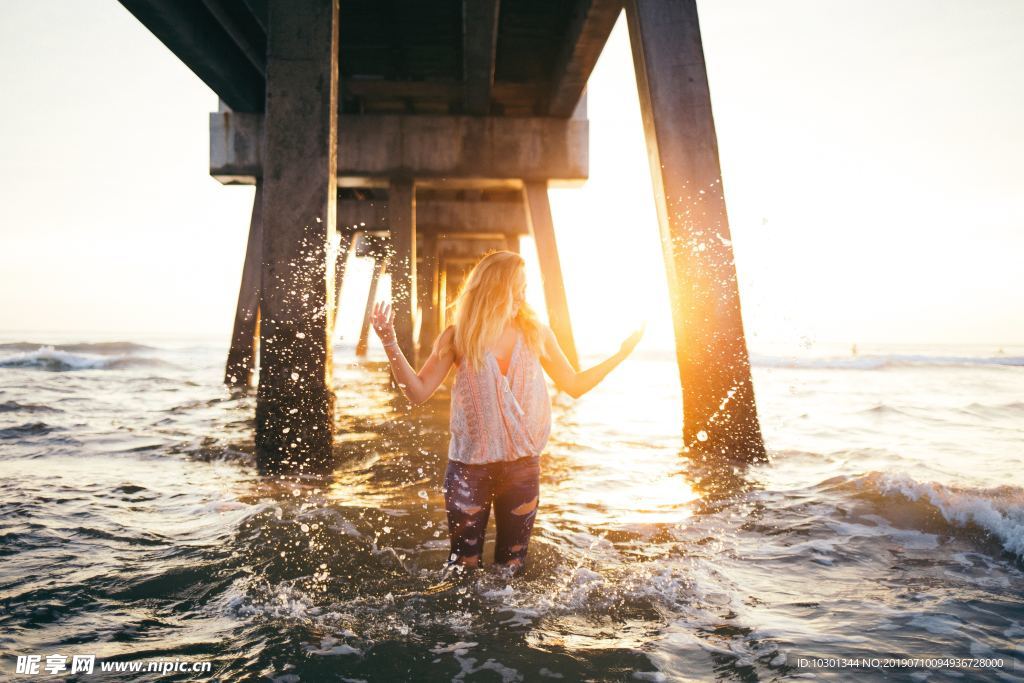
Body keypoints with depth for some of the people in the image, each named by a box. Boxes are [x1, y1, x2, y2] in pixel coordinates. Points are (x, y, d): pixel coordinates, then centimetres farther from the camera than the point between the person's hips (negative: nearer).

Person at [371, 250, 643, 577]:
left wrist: (622, 353, 5)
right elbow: (418, 391, -6)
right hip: (469, 463, -2)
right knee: (463, 564, 7)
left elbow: (575, 386, 9)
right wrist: (390, 343, -16)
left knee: (512, 563, 13)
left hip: (522, 464, 2)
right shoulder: (458, 337, -5)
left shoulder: (535, 333, 1)